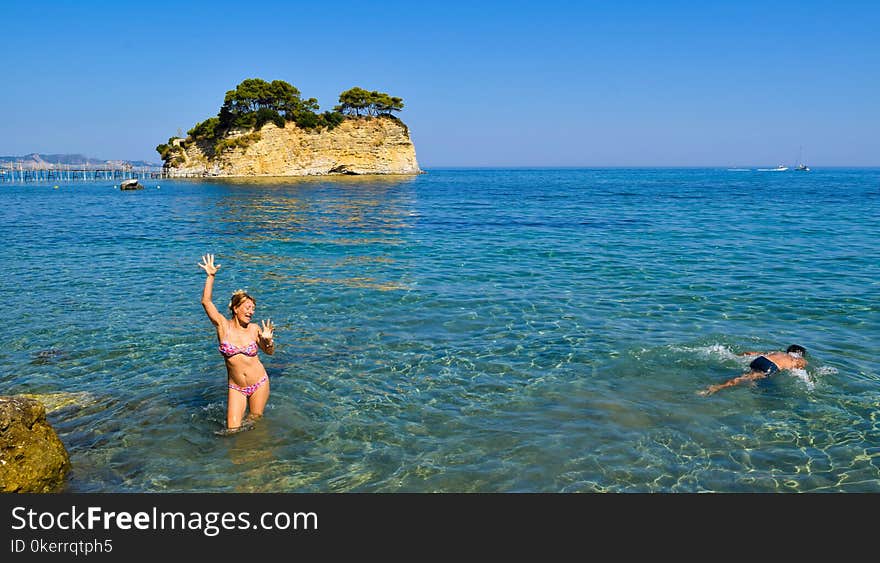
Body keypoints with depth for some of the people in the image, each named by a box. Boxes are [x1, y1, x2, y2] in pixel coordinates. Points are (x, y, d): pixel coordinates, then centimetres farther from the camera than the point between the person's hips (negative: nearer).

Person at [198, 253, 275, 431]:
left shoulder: (254, 329, -4)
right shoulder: (223, 325, -8)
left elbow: (269, 352, 8)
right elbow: (206, 301, -17)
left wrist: (268, 340, -13)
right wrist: (210, 276, -23)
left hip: (259, 384, 1)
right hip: (236, 388, -1)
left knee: (255, 420, 14)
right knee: (233, 430, -2)